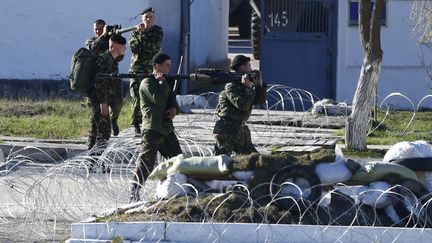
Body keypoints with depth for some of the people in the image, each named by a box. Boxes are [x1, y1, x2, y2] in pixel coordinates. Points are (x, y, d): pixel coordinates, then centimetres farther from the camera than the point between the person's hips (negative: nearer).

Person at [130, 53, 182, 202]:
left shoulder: (164, 82, 19)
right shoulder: (147, 82, -7)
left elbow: (171, 99, 17)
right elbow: (159, 99, -20)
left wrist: (174, 108, -5)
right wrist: (163, 82, -8)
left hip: (166, 128, 8)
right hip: (152, 130, -8)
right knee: (144, 166, -7)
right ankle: (135, 196, -2)